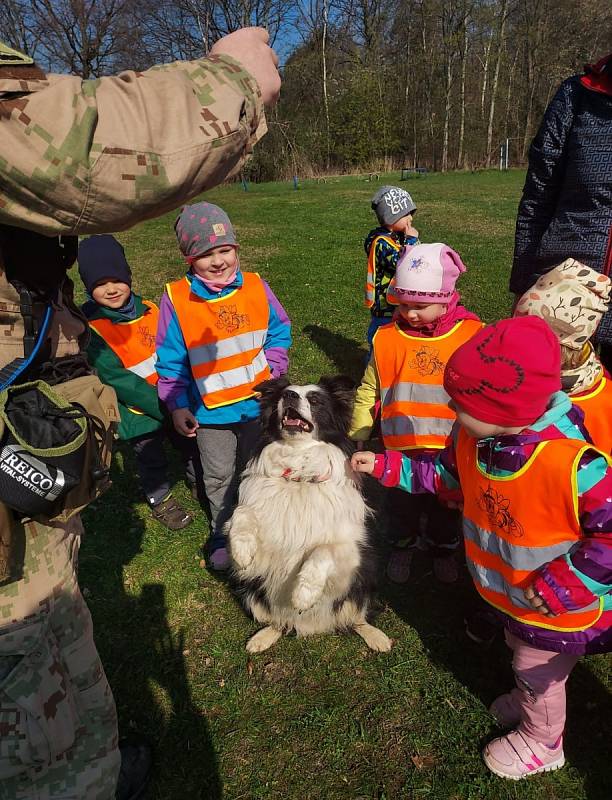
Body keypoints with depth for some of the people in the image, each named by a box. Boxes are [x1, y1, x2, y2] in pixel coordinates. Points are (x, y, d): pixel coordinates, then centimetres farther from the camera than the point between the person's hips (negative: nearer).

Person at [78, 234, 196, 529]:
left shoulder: (149, 309, -5)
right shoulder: (92, 328, -20)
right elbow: (119, 381, -23)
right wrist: (163, 406, -24)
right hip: (141, 415, -4)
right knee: (151, 459, 18)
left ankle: (199, 481, 50)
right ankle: (159, 499, 44)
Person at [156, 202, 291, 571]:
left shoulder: (256, 286, -10)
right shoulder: (176, 299, -15)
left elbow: (280, 331, 2)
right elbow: (171, 360, -8)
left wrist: (273, 371, -11)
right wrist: (178, 405, -10)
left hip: (257, 403, 2)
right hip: (210, 410, -1)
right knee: (219, 477, 18)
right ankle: (223, 531, 42)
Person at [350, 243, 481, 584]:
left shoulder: (474, 336, -13)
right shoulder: (386, 338, -10)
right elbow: (368, 393, 0)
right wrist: (356, 437, 4)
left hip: (452, 451, 0)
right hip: (401, 449, 1)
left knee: (446, 506, 23)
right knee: (401, 505, 22)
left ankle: (444, 547, 50)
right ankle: (402, 546, 49)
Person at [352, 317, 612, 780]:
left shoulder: (572, 464, -40)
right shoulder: (474, 438, -17)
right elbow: (446, 475, 2)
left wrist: (561, 586, -30)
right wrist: (386, 467, -3)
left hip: (556, 610, -6)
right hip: (510, 594, 6)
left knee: (538, 674, 21)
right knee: (522, 657, 32)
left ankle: (541, 744, 51)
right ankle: (531, 703, 64)